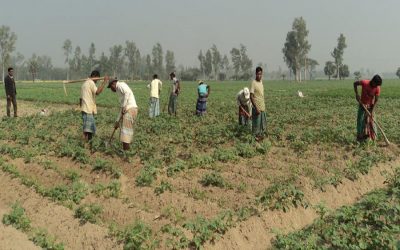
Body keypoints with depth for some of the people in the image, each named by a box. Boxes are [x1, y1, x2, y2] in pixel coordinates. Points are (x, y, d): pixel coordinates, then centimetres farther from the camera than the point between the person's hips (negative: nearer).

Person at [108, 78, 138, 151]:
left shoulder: (120, 85, 1)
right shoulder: (120, 91, 29)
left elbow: (127, 92, -22)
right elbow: (122, 108, 29)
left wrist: (124, 106, -20)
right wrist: (117, 121, 29)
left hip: (130, 109, -10)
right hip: (128, 110, 10)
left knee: (125, 129, -9)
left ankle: (126, 150, -8)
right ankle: (126, 149, 18)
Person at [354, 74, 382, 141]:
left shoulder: (377, 88, -21)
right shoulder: (364, 83, -25)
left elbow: (376, 100, -16)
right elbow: (355, 83, -8)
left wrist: (372, 111, -20)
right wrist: (357, 94, -15)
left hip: (370, 105, 1)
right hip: (362, 104, 0)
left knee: (370, 120, -1)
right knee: (360, 120, -3)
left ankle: (372, 136, 8)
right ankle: (360, 137, 4)